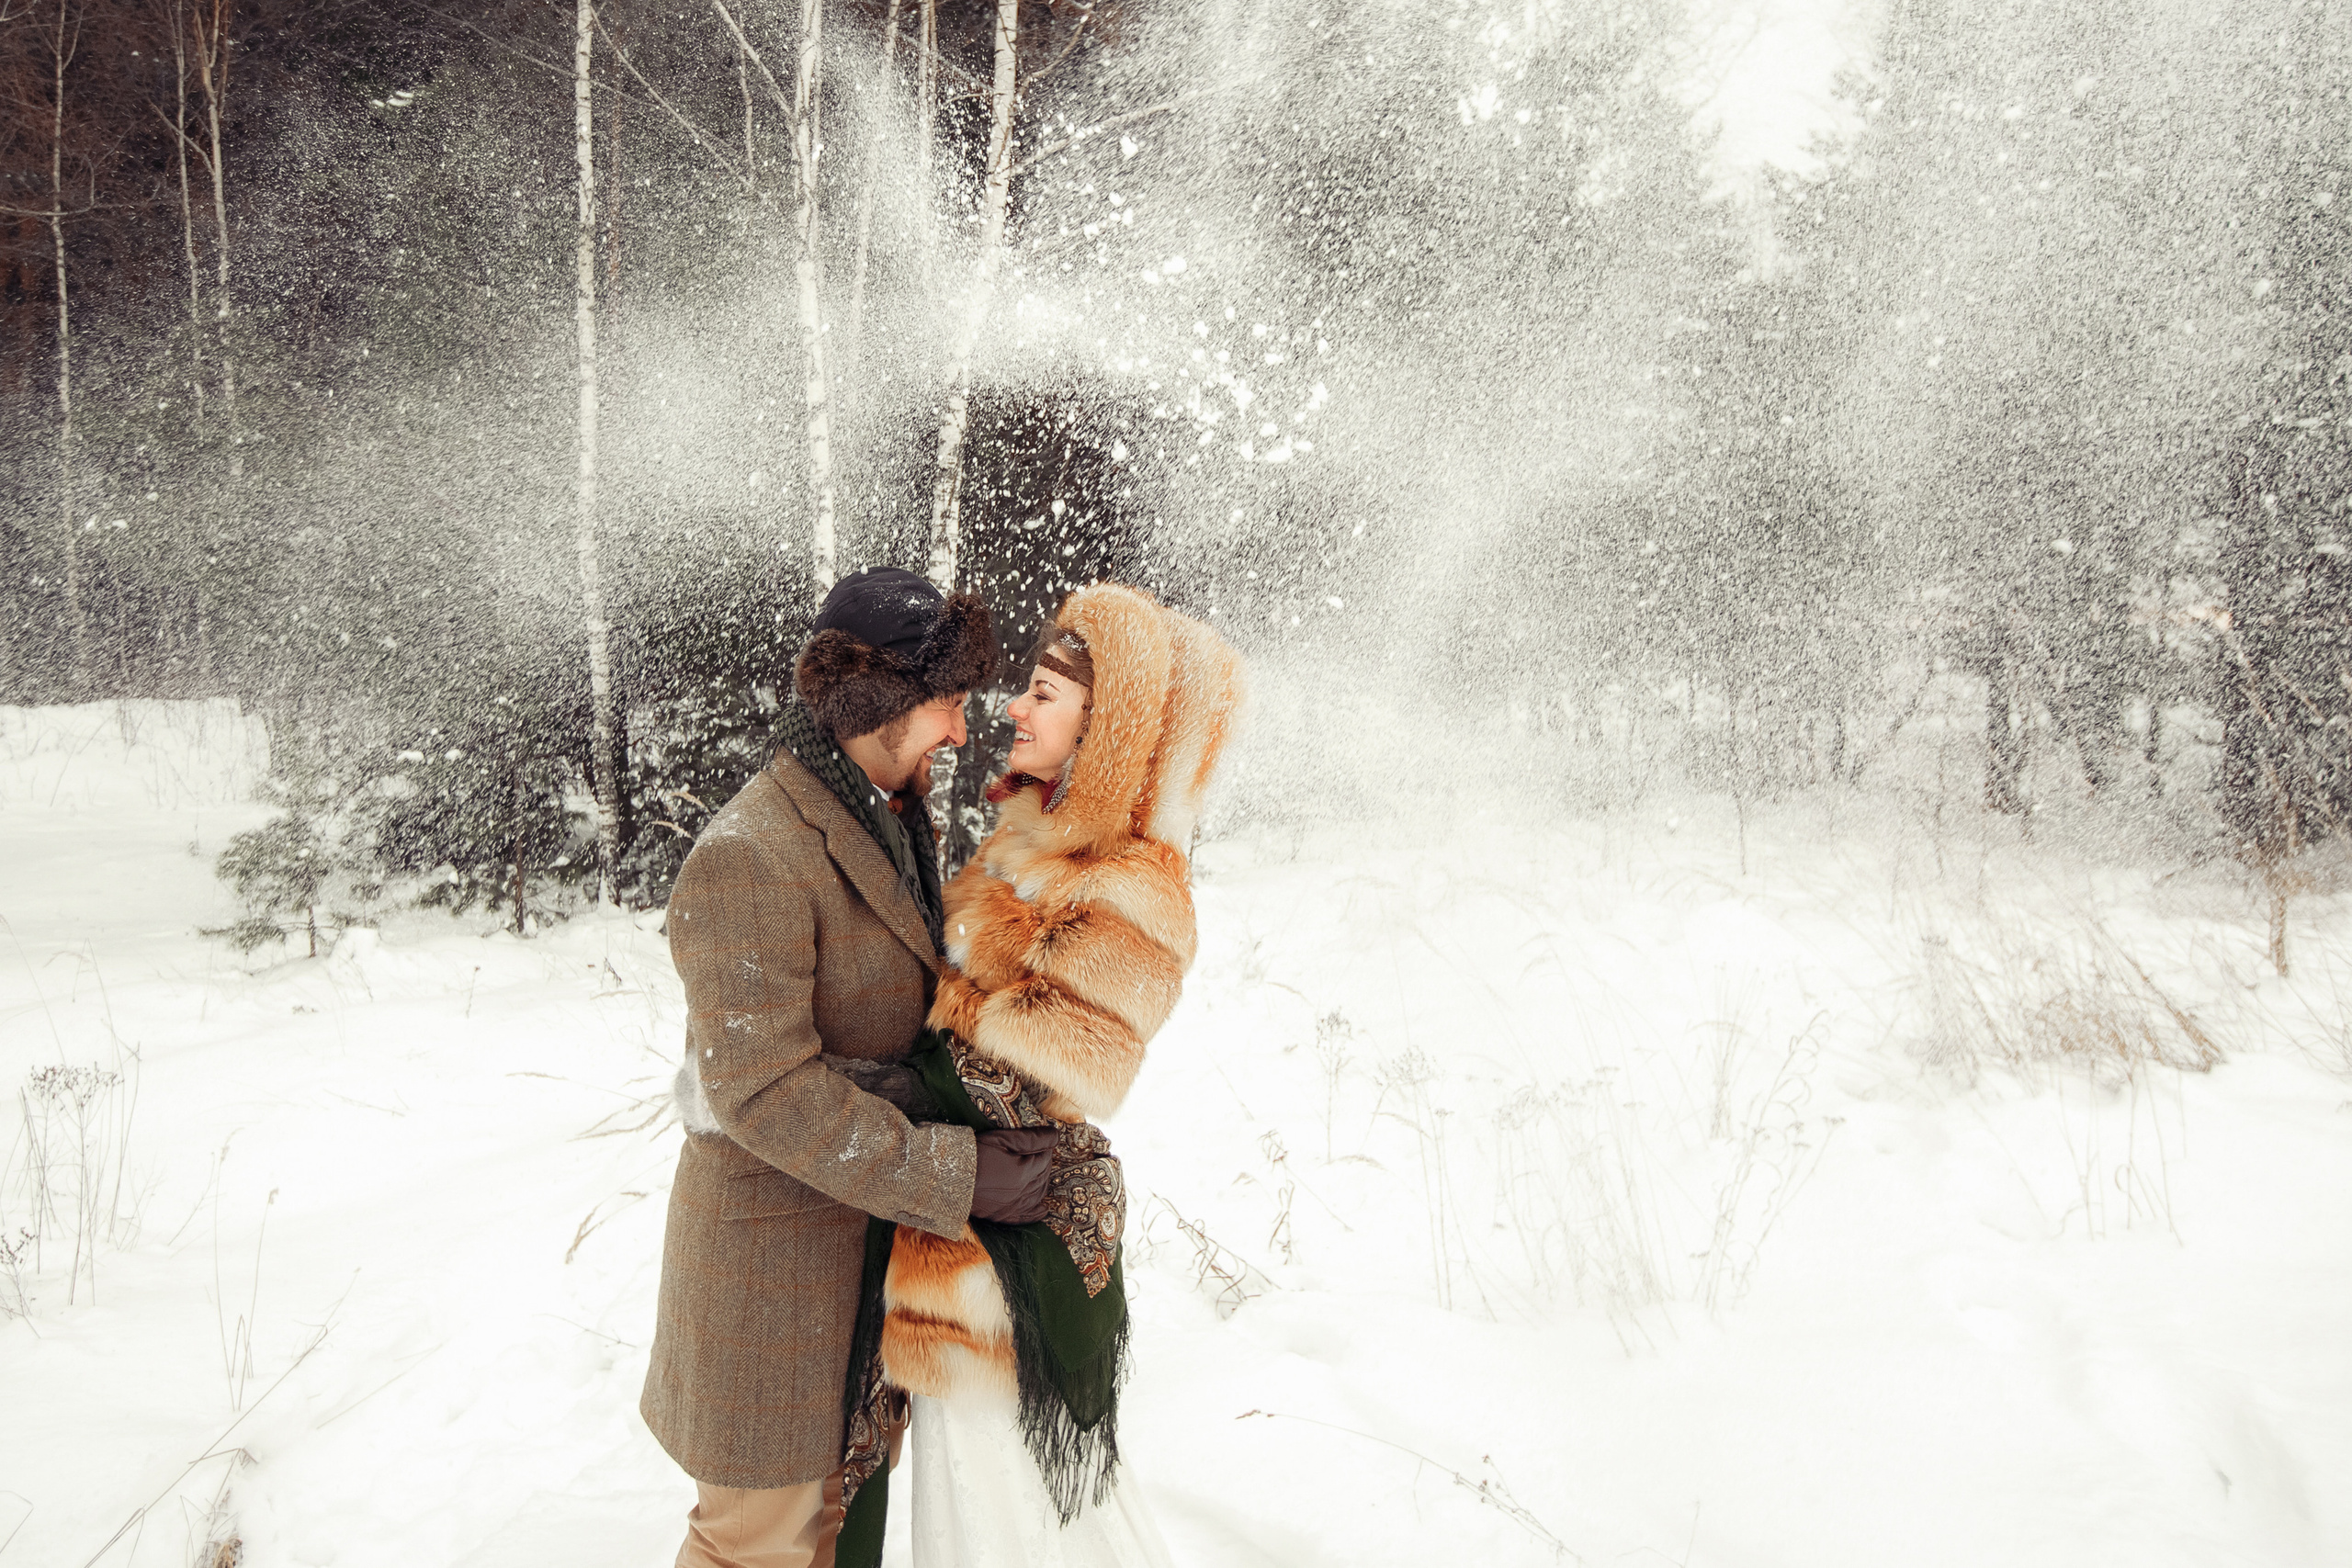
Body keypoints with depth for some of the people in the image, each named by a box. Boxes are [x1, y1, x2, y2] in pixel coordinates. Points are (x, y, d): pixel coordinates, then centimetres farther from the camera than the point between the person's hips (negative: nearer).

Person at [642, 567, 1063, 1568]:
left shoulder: (888, 825, 6)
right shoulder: (748, 859, -24)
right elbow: (765, 1090, -27)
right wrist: (954, 1175, -27)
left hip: (869, 1211, 9)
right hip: (773, 1232, -8)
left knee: (853, 1469, 21)